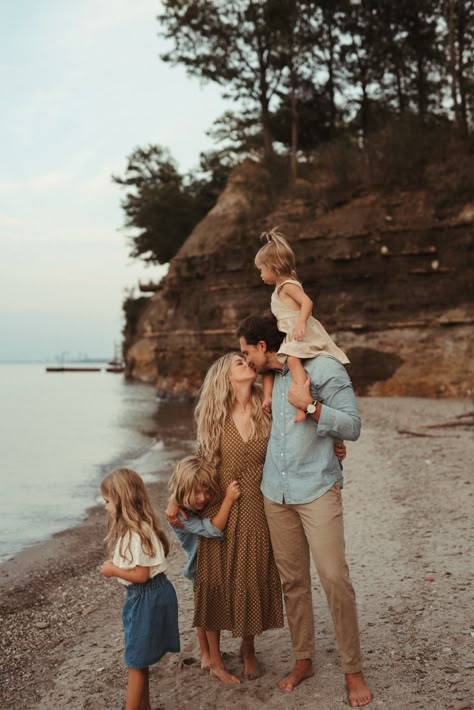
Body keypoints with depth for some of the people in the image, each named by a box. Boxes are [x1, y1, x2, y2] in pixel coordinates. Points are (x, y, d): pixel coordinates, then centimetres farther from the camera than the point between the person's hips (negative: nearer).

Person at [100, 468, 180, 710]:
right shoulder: (135, 528, 8)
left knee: (136, 662, 3)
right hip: (143, 596, 10)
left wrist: (113, 570, -13)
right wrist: (116, 566, 0)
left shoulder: (136, 534, -24)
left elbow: (141, 574, -24)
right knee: (139, 660, 21)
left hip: (147, 597, -10)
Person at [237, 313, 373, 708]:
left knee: (334, 578, -8)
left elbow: (352, 427, -10)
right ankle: (303, 660, 25)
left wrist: (310, 406, -18)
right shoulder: (269, 378, 12)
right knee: (292, 580, 10)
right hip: (276, 493, 6)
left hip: (317, 490, -6)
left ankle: (353, 671, 7)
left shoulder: (325, 369, -7)